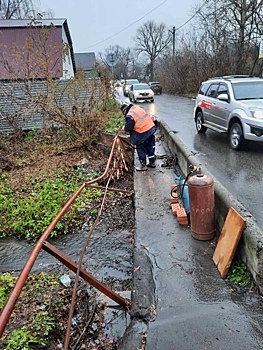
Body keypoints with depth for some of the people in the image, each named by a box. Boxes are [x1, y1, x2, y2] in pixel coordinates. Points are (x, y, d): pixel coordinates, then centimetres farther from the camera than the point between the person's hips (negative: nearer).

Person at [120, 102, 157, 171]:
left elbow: (128, 128, -11)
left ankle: (143, 165, 14)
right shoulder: (138, 108, 10)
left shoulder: (129, 116, -13)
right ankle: (152, 162, 33)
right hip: (152, 127, 8)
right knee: (150, 147, 21)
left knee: (141, 149, 8)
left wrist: (124, 128, 13)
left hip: (143, 133, -8)